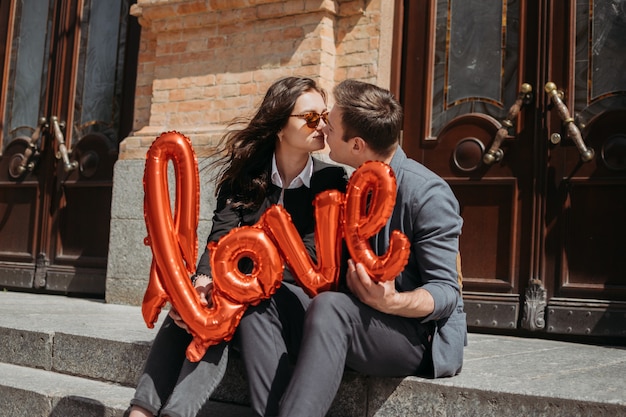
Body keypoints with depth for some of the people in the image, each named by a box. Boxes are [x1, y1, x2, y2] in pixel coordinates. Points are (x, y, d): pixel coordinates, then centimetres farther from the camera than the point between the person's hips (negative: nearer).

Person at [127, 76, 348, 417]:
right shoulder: (244, 174, 5)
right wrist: (203, 283, -31)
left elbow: (307, 256, -13)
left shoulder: (333, 182, -3)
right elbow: (221, 239, -8)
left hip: (299, 295, -3)